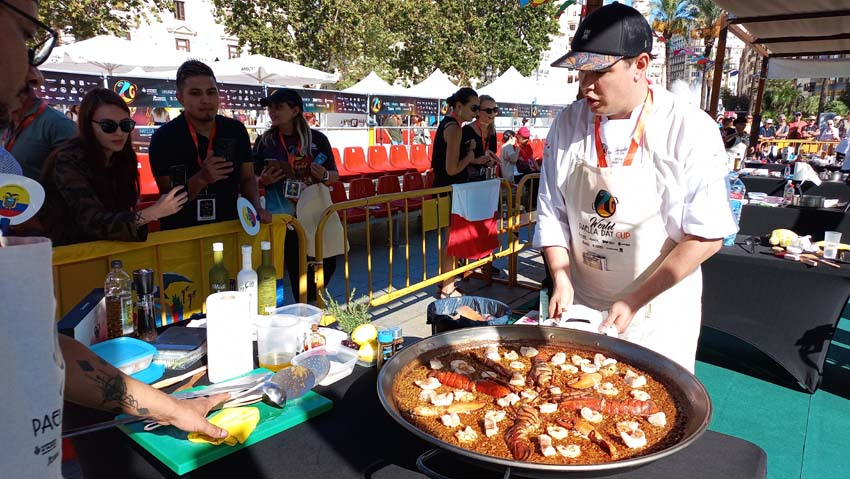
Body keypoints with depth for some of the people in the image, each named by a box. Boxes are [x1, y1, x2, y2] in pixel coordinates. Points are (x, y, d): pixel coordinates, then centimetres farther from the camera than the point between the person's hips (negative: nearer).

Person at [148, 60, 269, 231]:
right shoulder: (164, 137, -6)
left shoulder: (236, 130, 3)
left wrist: (256, 208, -7)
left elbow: (247, 178, 10)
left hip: (228, 228, 3)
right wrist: (202, 178, -23)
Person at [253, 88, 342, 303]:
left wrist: (324, 175, -15)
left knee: (328, 263, 5)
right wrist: (264, 180, -15)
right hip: (284, 217, -1)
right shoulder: (265, 141, -1)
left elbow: (335, 175, 7)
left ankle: (311, 302, 33)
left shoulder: (317, 139, -1)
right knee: (296, 268, 5)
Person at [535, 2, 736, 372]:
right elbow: (552, 213, 2)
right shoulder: (568, 124, -3)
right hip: (580, 308, 3)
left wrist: (634, 302, -17)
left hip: (657, 316, -3)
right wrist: (561, 278, -11)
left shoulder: (691, 130, -14)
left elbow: (706, 236, -14)